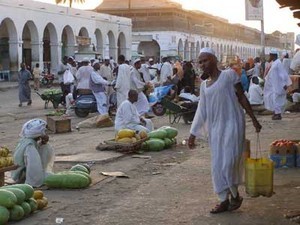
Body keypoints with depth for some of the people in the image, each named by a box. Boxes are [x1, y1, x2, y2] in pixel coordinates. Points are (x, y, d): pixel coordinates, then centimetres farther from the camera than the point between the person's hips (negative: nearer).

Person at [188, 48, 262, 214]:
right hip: (215, 127, 6)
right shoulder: (204, 85, 13)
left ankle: (235, 195, 13)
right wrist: (193, 134, 12)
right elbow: (201, 111, 15)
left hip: (232, 124, -6)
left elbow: (242, 97, -1)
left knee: (229, 162, -9)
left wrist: (253, 119, -4)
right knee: (218, 165, 5)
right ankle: (224, 200, 15)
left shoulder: (229, 75, -3)